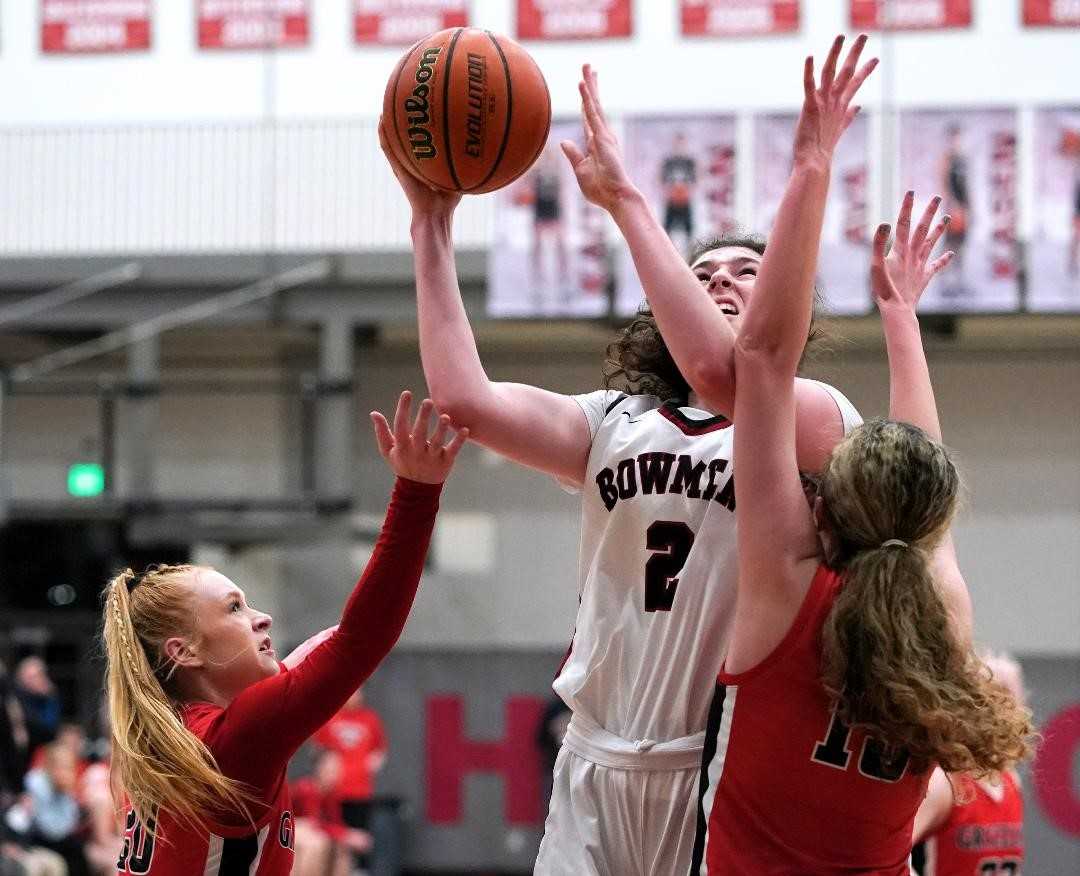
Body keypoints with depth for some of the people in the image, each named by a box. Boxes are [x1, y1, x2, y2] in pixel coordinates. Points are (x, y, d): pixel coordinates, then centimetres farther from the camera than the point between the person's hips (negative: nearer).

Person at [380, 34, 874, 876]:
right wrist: (432, 220, -3)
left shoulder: (820, 419, -2)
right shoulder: (614, 425, 13)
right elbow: (464, 397, -2)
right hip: (598, 767, 4)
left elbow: (720, 371, -24)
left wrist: (625, 198, -21)